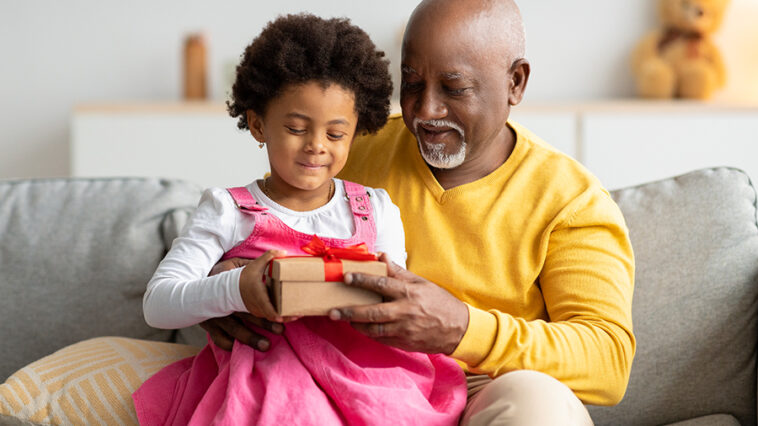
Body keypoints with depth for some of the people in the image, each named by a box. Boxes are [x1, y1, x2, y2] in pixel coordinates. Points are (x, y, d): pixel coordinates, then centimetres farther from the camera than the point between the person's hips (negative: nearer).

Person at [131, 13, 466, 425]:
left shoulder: (376, 210, 15)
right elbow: (158, 304, -2)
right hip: (266, 373, -3)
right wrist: (235, 290, -21)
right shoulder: (229, 211, 6)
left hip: (361, 365, 3)